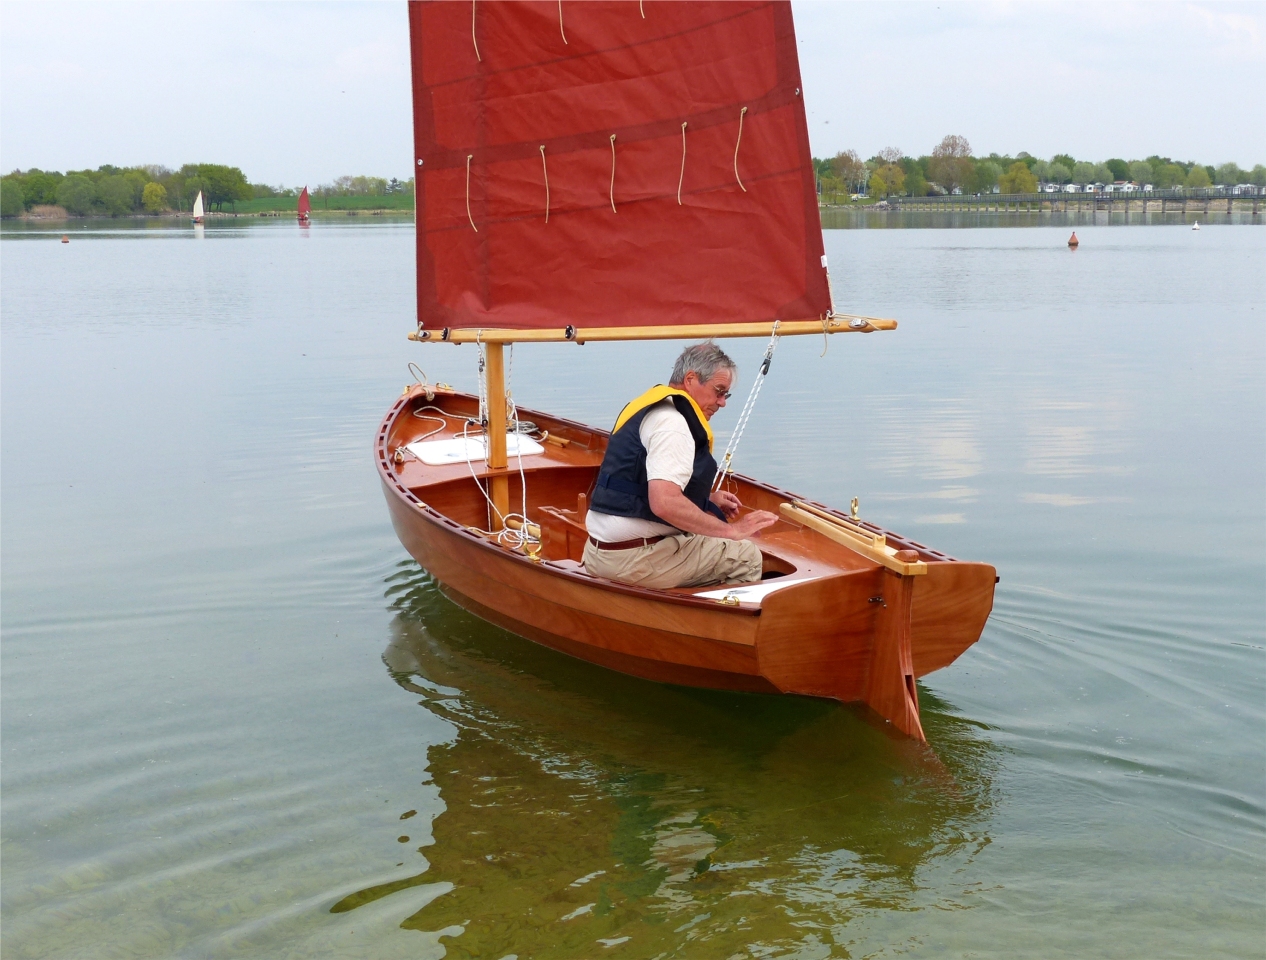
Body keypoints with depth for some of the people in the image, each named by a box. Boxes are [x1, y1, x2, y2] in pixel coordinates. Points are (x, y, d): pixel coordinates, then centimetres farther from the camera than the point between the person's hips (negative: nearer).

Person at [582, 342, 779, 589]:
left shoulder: (650, 406, 15)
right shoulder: (672, 422, -16)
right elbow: (665, 503, -29)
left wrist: (707, 499, 19)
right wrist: (731, 530, -19)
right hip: (634, 560, -10)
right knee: (746, 555, -6)